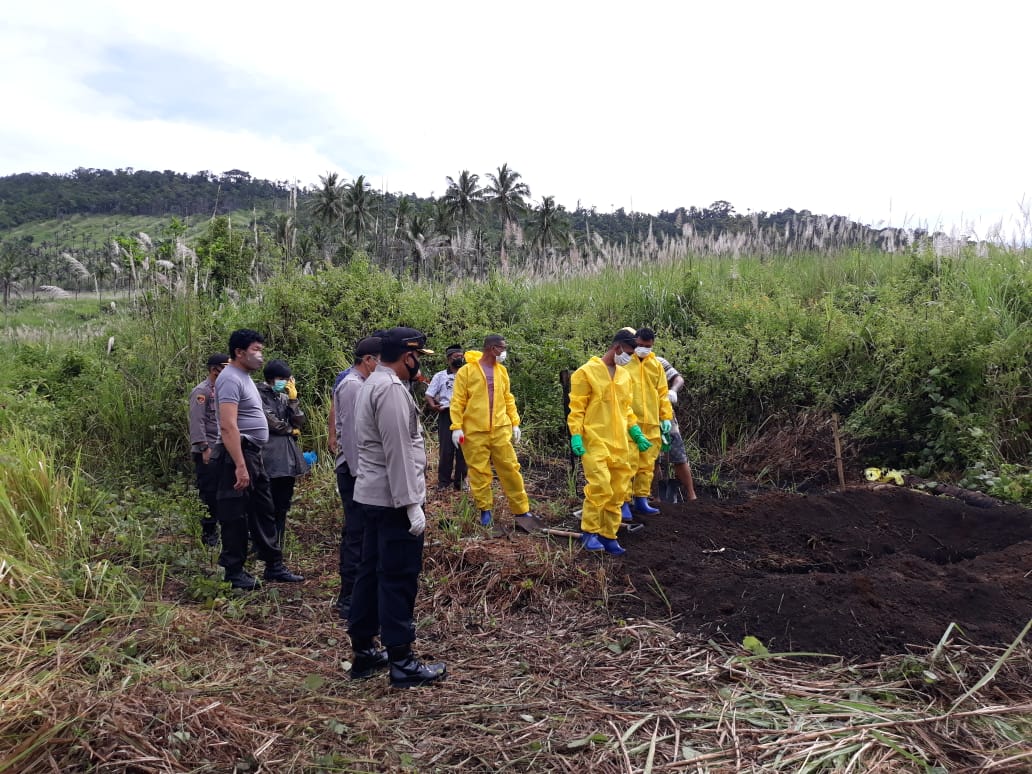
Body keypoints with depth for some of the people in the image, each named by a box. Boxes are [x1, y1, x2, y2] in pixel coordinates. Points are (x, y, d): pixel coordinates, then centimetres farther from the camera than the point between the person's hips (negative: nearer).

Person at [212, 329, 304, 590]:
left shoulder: (245, 377, 15)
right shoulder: (231, 379, -17)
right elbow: (228, 426, -25)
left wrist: (251, 461, 18)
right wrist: (240, 466, -29)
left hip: (254, 453, 10)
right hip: (238, 454, -10)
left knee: (263, 511, 15)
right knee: (236, 515, 1)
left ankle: (274, 565, 24)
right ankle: (234, 571, 13)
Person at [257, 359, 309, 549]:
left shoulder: (285, 397, 17)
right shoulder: (260, 395, -4)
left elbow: (299, 422, 9)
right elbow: (270, 421, -12)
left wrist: (293, 398, -1)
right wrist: (291, 430, 4)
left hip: (288, 457, 7)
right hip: (271, 458, -7)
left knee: (283, 505, 11)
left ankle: (278, 546, 19)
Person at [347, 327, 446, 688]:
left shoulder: (373, 384, 15)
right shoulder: (392, 389, -18)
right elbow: (398, 452, -22)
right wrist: (411, 504, -21)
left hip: (374, 495, 10)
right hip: (394, 499, -10)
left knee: (371, 572, 14)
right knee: (398, 579, -3)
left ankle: (363, 652, 24)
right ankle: (402, 663, 6)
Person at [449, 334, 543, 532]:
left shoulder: (502, 371, 11)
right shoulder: (466, 371, -5)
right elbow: (458, 401, -6)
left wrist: (515, 423, 10)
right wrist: (457, 427, -12)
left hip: (501, 429, 4)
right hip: (475, 431, -4)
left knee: (510, 468, 4)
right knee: (479, 471, 3)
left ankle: (522, 511, 12)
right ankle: (485, 509, 18)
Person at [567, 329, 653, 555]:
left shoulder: (624, 375, 15)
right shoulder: (587, 372, -5)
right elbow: (576, 408, -7)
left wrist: (636, 432, 10)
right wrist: (576, 435, -15)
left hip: (620, 443, 7)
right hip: (595, 441, -7)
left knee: (617, 492, 7)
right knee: (600, 487, -15)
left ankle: (608, 536, 17)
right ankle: (589, 532, 2)